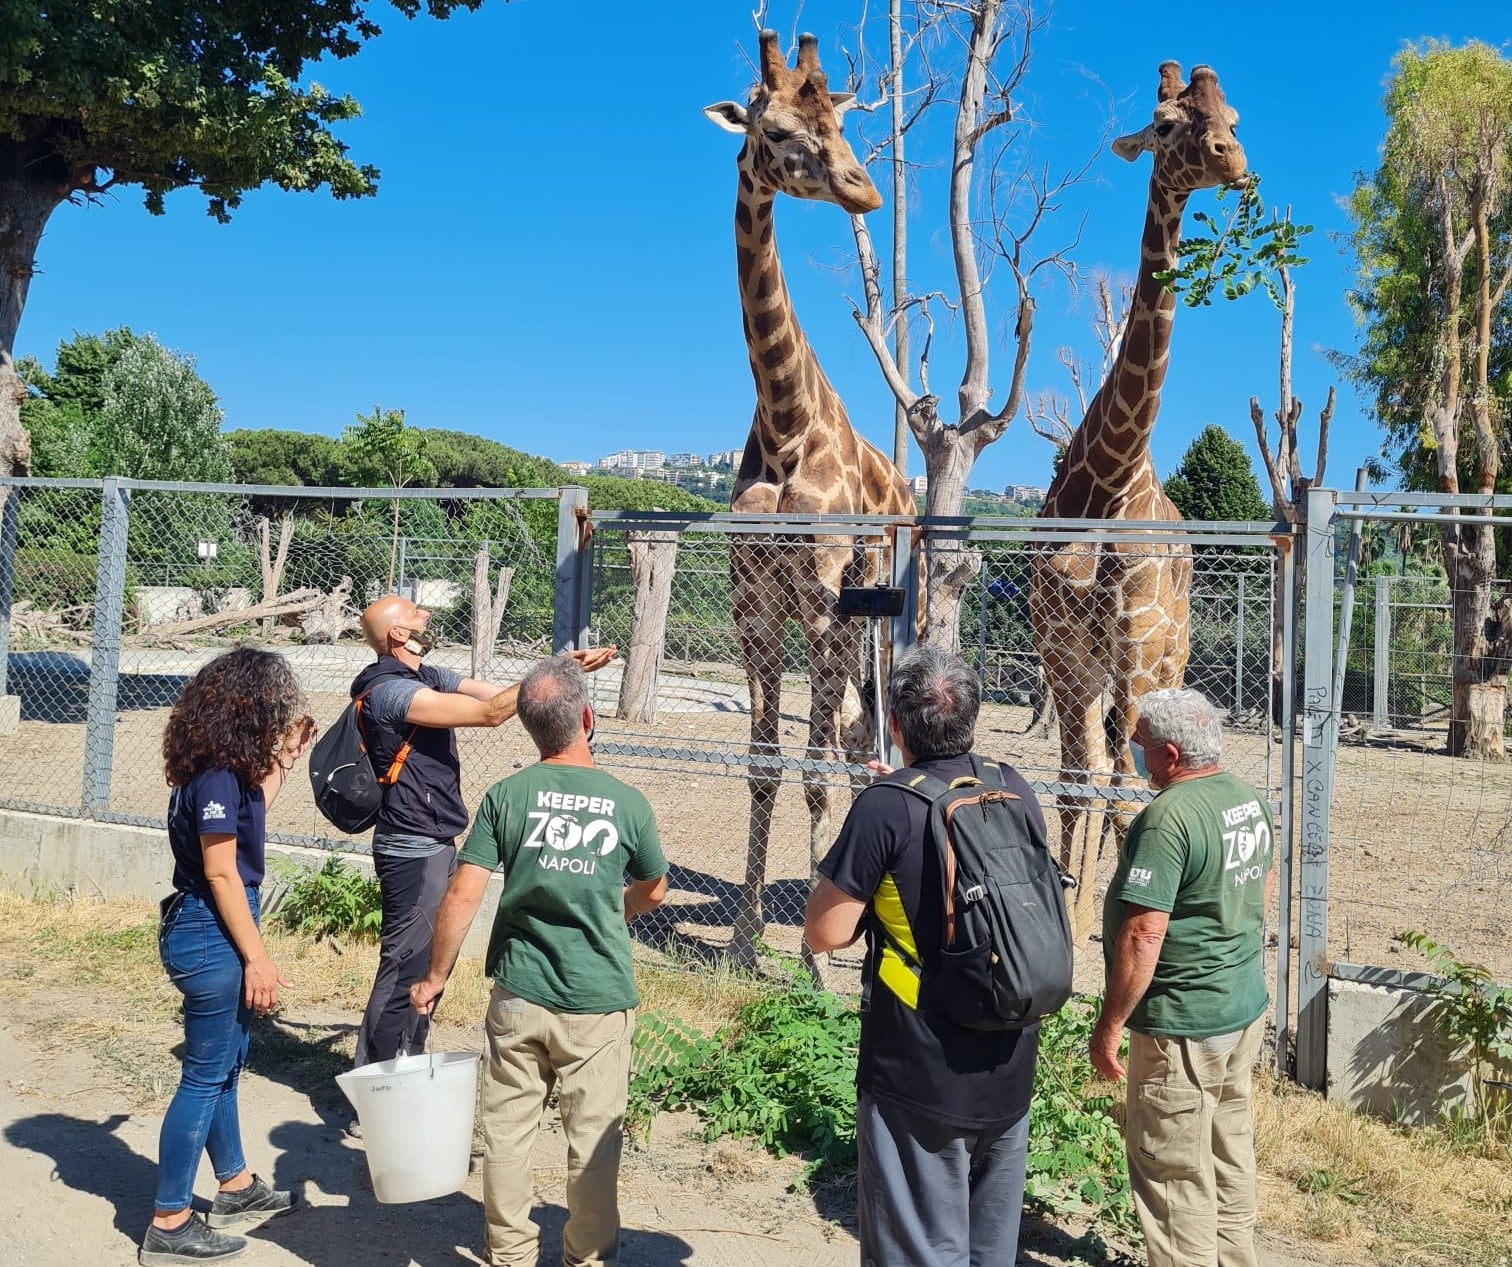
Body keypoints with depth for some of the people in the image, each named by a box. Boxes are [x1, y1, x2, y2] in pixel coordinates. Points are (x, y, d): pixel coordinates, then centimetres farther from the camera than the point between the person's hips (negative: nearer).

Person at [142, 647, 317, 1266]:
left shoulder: (224, 766, 6)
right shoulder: (217, 774, -21)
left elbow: (251, 814, 23)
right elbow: (221, 872, -21)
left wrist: (283, 761, 19)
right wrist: (257, 958, -18)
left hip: (209, 930, 10)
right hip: (210, 935, -10)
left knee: (223, 1066, 21)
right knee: (205, 1077, 1)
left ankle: (236, 1187, 37)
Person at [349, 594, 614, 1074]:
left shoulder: (429, 676, 10)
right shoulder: (390, 691, -20)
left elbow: (504, 694, 6)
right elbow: (492, 712, -24)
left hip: (436, 845, 10)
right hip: (412, 850, -10)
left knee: (432, 962, 19)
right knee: (404, 970, -2)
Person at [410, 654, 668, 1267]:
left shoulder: (506, 796, -7)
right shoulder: (627, 803, -7)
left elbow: (461, 898, -9)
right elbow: (652, 893, 9)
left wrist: (435, 977, 4)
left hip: (519, 995, 1)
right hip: (599, 1005, -1)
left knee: (507, 1130, 16)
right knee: (593, 1141, 13)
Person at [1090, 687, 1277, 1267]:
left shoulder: (1168, 817, -25)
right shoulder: (1251, 800, 4)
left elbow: (1143, 934, -27)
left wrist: (1109, 1026, -19)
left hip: (1184, 1025, -10)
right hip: (1247, 1007, 10)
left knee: (1173, 1172, 4)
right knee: (1229, 1149, 23)